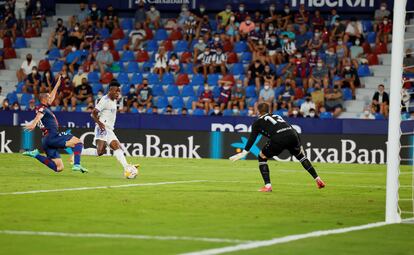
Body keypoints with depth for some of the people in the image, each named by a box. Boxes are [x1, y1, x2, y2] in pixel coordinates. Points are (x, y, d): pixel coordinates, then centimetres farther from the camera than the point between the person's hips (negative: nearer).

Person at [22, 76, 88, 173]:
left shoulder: (45, 108, 26)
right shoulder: (42, 108, -1)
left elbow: (51, 97, 41)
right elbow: (39, 116, -25)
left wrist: (57, 84, 47)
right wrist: (34, 124, -45)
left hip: (46, 141, 9)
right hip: (52, 136, -9)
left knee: (59, 168, 2)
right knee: (78, 142, -9)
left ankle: (36, 154, -2)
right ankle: (77, 164, -28)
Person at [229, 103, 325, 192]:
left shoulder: (258, 122, 21)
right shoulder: (277, 116, 35)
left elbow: (252, 138, 7)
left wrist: (244, 152, 2)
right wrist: (299, 146, 39)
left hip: (278, 139, -5)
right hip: (293, 135, 5)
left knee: (262, 158, 17)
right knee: (301, 157, 30)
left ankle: (268, 186, 8)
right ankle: (318, 179, 29)